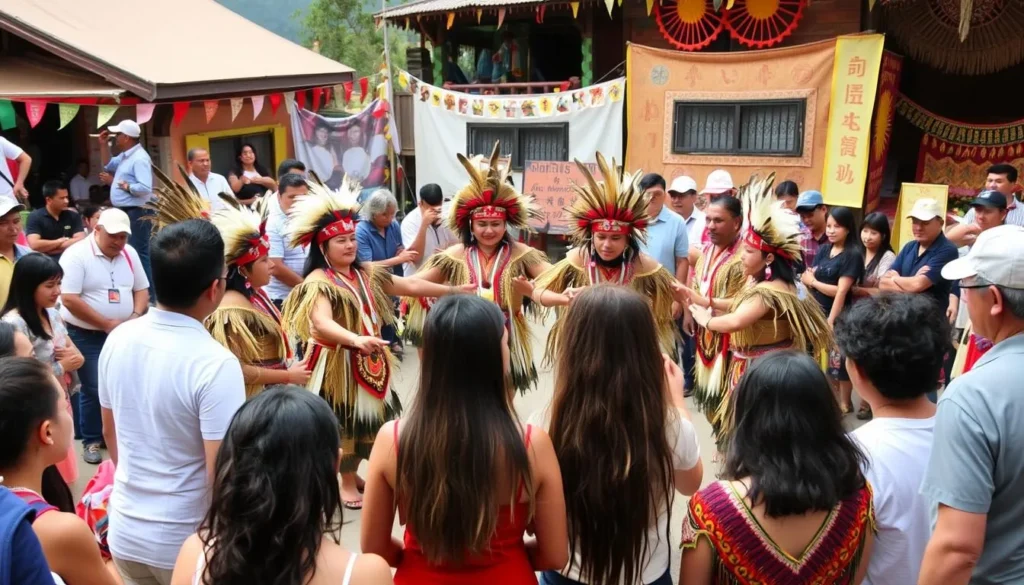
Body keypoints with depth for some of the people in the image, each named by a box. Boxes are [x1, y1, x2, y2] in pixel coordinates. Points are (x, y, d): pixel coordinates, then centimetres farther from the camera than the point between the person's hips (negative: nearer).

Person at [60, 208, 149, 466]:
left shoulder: (129, 253, 3)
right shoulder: (76, 255, -14)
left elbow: (141, 289, 10)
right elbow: (69, 299, -20)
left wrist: (135, 316, -9)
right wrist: (107, 324, -18)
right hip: (86, 335, -5)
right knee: (93, 388, 2)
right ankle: (91, 440, 17)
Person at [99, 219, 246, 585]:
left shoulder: (118, 339, -6)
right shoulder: (216, 364, -26)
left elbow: (110, 432, 8)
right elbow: (221, 475, -24)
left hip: (124, 532, 6)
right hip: (186, 543, -5)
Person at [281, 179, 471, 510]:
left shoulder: (366, 273, 5)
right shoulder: (319, 281, -18)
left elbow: (410, 286, 9)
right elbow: (321, 323, -35)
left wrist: (452, 291, 9)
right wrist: (356, 339, -51)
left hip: (370, 361, 8)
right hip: (338, 363, -7)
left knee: (369, 416, 16)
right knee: (346, 420, 2)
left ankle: (351, 473, 35)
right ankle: (346, 482, 21)